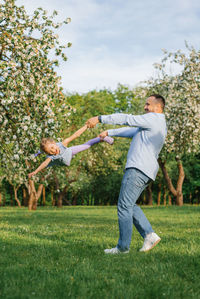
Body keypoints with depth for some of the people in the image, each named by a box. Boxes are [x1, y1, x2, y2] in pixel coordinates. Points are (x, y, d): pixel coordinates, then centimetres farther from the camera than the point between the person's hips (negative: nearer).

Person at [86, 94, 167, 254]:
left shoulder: (153, 119, -6)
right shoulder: (158, 124, 25)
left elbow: (126, 119, -9)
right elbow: (131, 131, 32)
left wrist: (100, 118, -5)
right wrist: (109, 132, 34)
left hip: (138, 169, -10)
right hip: (145, 172, 10)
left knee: (124, 206, -6)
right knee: (129, 205, 15)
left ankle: (123, 246, -2)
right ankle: (149, 235, 7)